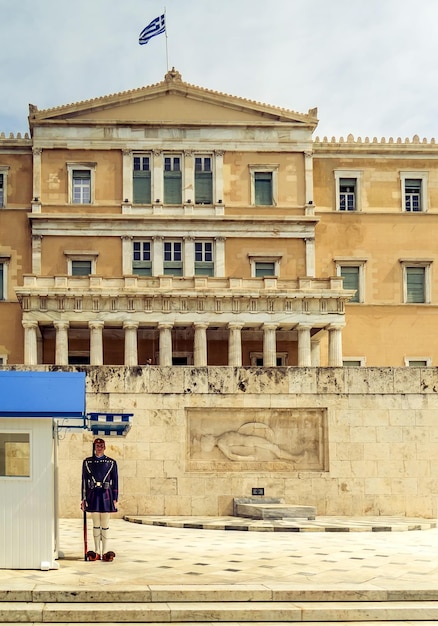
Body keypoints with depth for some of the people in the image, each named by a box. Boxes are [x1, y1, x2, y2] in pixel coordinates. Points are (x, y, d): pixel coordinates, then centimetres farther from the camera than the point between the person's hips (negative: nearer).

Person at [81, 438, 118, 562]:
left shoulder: (111, 462, 4)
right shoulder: (87, 462, 6)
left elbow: (115, 482, 4)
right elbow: (84, 481, 7)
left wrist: (115, 499, -1)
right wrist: (83, 499, 3)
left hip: (106, 495, -1)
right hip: (93, 495, 1)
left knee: (105, 524, 2)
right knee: (96, 524, 6)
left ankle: (105, 551, 8)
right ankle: (97, 552, 11)